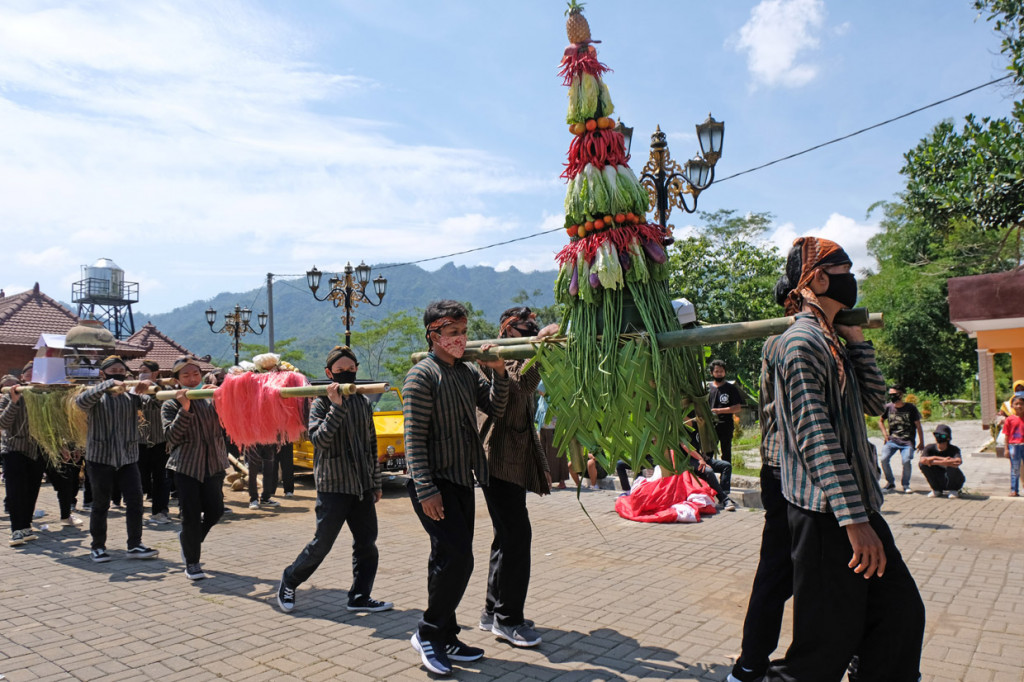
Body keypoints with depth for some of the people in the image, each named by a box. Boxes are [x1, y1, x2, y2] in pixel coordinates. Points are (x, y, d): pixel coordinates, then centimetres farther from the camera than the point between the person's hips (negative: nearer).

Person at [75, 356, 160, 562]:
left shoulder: (132, 396, 5)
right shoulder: (97, 396, -2)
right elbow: (81, 400, -23)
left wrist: (146, 390, -27)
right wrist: (108, 385, -32)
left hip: (128, 458, 2)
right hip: (100, 458, -2)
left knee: (135, 502, -1)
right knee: (100, 505, 7)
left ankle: (135, 545, 8)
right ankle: (98, 547, 21)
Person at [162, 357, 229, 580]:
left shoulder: (212, 399, 4)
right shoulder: (171, 406, 0)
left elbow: (226, 429, -5)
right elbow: (173, 437, -13)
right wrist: (185, 409, -21)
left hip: (214, 464, 3)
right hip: (186, 466, -2)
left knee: (215, 511, 5)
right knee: (191, 516, -1)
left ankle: (189, 538, 35)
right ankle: (192, 562, 17)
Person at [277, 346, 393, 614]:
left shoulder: (364, 402, 11)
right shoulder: (322, 403, -5)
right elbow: (319, 440, -19)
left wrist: (376, 483, 16)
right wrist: (336, 407, -25)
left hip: (362, 486, 5)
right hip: (333, 485, -5)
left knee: (367, 543, 5)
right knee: (322, 544, 0)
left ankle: (360, 596, 17)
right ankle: (289, 581, 23)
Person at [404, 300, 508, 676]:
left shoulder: (468, 372, 11)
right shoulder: (422, 375, -11)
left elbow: (496, 409, 7)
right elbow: (414, 438, -15)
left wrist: (499, 372, -7)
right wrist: (426, 489, -20)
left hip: (463, 482, 7)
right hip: (436, 484, -7)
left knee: (449, 561, 13)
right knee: (457, 557, -11)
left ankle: (445, 640, 25)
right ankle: (428, 633, 7)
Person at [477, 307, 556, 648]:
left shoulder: (520, 361, 22)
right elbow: (521, 384, -32)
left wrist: (541, 465, 24)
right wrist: (539, 344, -39)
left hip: (515, 464, 10)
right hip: (498, 463, -10)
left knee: (509, 537, 14)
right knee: (516, 535, -10)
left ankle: (494, 612, 25)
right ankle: (508, 619, 1)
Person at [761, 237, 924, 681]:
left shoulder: (831, 341, 15)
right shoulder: (801, 341, -15)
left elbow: (873, 401, 15)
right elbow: (815, 437, -21)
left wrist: (856, 337, 9)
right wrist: (854, 519, -23)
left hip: (855, 505, 10)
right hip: (825, 512, -10)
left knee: (900, 613, 14)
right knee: (830, 641, -2)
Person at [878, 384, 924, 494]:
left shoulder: (911, 407, -2)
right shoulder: (888, 407, 4)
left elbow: (918, 426, 4)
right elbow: (881, 421, 21)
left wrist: (921, 442, 4)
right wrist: (885, 434, 8)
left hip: (907, 441, -2)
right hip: (892, 440, 2)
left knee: (906, 461, -23)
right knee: (883, 459, -17)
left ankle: (905, 485, 2)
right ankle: (890, 483, 5)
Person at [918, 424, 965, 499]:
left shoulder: (954, 449, -18)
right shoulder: (930, 448, -11)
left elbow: (959, 461, -40)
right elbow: (923, 460, -31)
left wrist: (936, 458, -36)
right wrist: (944, 460, -35)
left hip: (953, 481, -3)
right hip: (938, 481, 3)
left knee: (951, 466, -34)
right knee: (922, 463, -21)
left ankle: (954, 490, -3)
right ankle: (937, 490, 0)